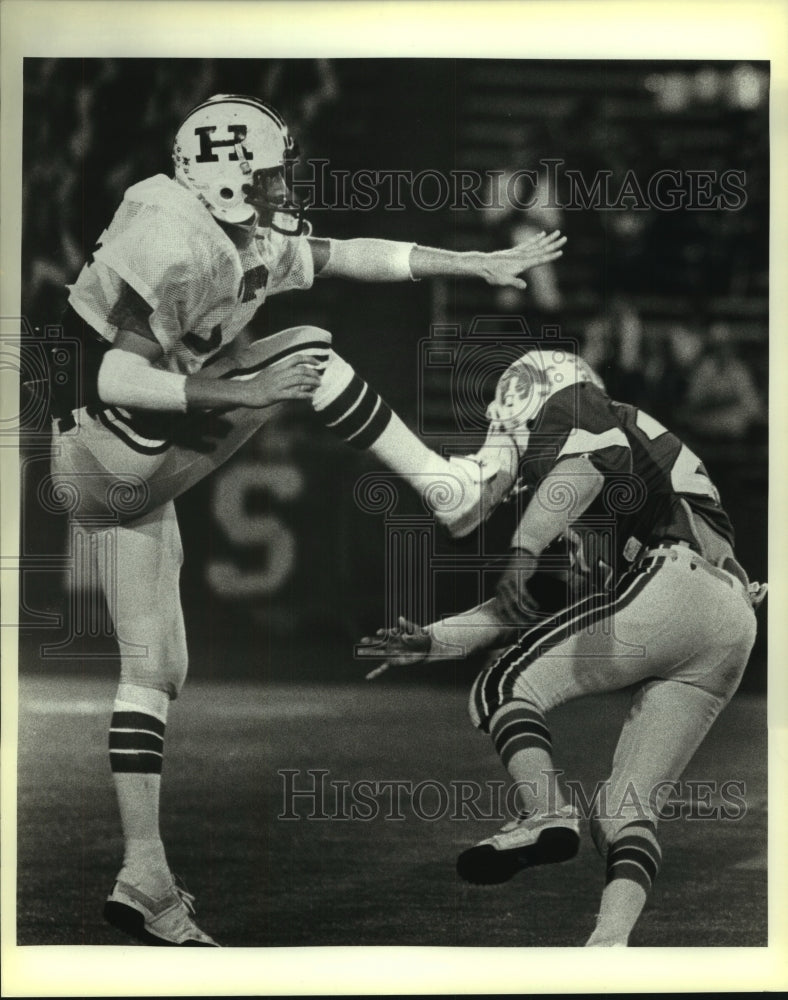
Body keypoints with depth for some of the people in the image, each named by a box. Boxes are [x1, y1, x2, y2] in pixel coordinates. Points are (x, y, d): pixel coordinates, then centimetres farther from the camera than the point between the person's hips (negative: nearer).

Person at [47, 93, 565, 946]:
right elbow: (108, 376, -26)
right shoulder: (172, 244, -21)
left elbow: (352, 256, 16)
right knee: (307, 356, -7)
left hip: (125, 476, 10)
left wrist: (479, 264, 16)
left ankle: (144, 880, 10)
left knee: (155, 671, 9)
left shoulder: (256, 242, 8)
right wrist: (240, 394, -28)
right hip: (103, 450, -10)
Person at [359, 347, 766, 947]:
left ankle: (546, 814, -22)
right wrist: (434, 642, 33)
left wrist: (522, 551, -16)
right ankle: (610, 942, -11)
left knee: (503, 688, -3)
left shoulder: (568, 408, 14)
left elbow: (586, 466, -11)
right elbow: (527, 609, 36)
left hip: (670, 585, -9)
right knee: (630, 806, 4)